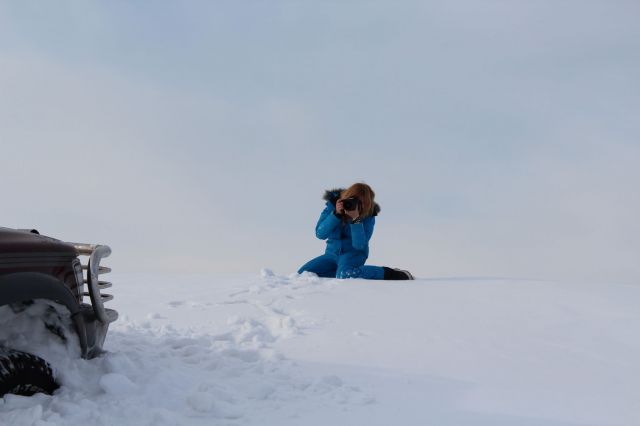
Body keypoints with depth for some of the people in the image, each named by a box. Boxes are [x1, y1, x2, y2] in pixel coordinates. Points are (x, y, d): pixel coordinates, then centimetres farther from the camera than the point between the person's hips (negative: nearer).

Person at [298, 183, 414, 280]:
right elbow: (320, 234, -16)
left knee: (344, 274, -38)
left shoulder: (368, 215, -16)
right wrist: (335, 214, -29)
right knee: (303, 273, -10)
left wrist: (356, 220, -34)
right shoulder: (332, 204, -10)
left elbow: (359, 245, -22)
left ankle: (388, 273, -23)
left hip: (354, 254, -5)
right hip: (332, 253, 5)